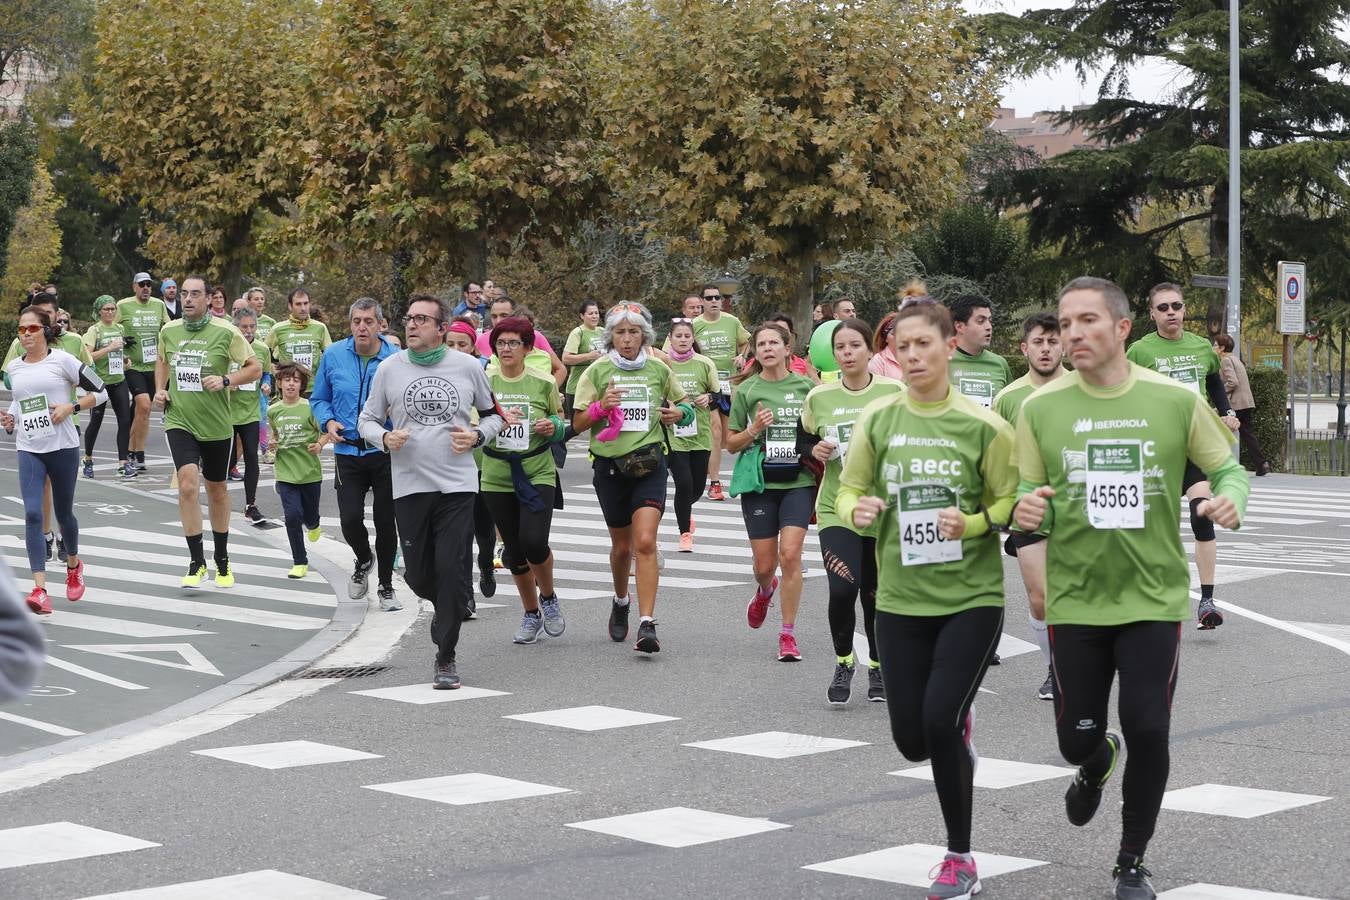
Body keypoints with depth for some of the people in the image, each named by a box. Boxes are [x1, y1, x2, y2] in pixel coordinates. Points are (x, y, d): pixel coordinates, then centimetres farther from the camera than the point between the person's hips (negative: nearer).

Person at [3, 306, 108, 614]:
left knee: (63, 513, 12)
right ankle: (40, 589, -20)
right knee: (32, 514, -14)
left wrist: (70, 407, -15)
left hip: (63, 447, -3)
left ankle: (73, 566, 43)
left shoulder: (61, 360, -5)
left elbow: (100, 392, -2)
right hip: (28, 450, 3)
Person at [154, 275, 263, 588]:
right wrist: (159, 388, 7)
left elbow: (255, 368, -3)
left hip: (216, 425, -1)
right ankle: (196, 562, -10)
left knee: (217, 489, 14)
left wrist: (225, 380, -18)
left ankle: (222, 561, 31)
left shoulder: (225, 332, -9)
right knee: (187, 483, -18)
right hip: (179, 422, 1)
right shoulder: (169, 331, 2)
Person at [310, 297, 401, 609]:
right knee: (350, 520, -7)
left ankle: (385, 586, 23)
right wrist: (328, 421, -6)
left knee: (386, 522, 5)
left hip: (386, 452, -1)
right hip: (347, 452, 1)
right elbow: (319, 399, 12)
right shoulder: (333, 356, 0)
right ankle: (364, 560, 28)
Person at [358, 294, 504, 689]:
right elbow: (367, 419, 11)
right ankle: (447, 609, 38)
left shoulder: (468, 367, 3)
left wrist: (477, 436, -5)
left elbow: (493, 414, 15)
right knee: (418, 574, 3)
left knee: (451, 570, -9)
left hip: (458, 484, -1)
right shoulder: (389, 368, 4)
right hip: (409, 485, 1)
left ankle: (446, 658, 2)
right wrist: (384, 438, -10)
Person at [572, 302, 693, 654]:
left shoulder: (659, 370, 5)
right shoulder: (597, 371, 0)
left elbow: (683, 404, 21)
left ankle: (647, 624, -20)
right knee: (621, 545, 13)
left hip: (648, 462, -1)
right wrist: (600, 406, -18)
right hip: (609, 464, 1)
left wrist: (678, 413, -1)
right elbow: (578, 424, 0)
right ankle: (621, 603, 42)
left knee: (645, 542, -16)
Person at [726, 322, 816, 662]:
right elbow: (731, 443, 5)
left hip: (798, 482, 0)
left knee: (790, 554, -14)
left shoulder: (806, 386, 4)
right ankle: (765, 591, 44)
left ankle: (788, 634, -3)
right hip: (760, 483, 0)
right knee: (765, 564, 5)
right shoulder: (747, 389, 1)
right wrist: (754, 430, -13)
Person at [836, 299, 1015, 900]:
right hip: (901, 599, 3)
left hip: (972, 597, -3)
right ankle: (959, 723, 46)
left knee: (940, 721, -16)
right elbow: (848, 489, 6)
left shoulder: (982, 425, -8)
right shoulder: (877, 419, -1)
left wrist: (973, 523, -21)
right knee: (912, 741, 6)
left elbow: (1011, 504, -1)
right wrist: (857, 510, -17)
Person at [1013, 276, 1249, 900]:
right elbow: (1027, 499, 4)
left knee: (1147, 730, -6)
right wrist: (1026, 512, -20)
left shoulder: (1176, 400, -5)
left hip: (1153, 596, -1)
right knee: (1078, 738, 5)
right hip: (1075, 599, 1)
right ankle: (1097, 766, 47)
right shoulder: (1040, 408, -3)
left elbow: (1228, 468, 5)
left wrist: (1231, 499, -17)